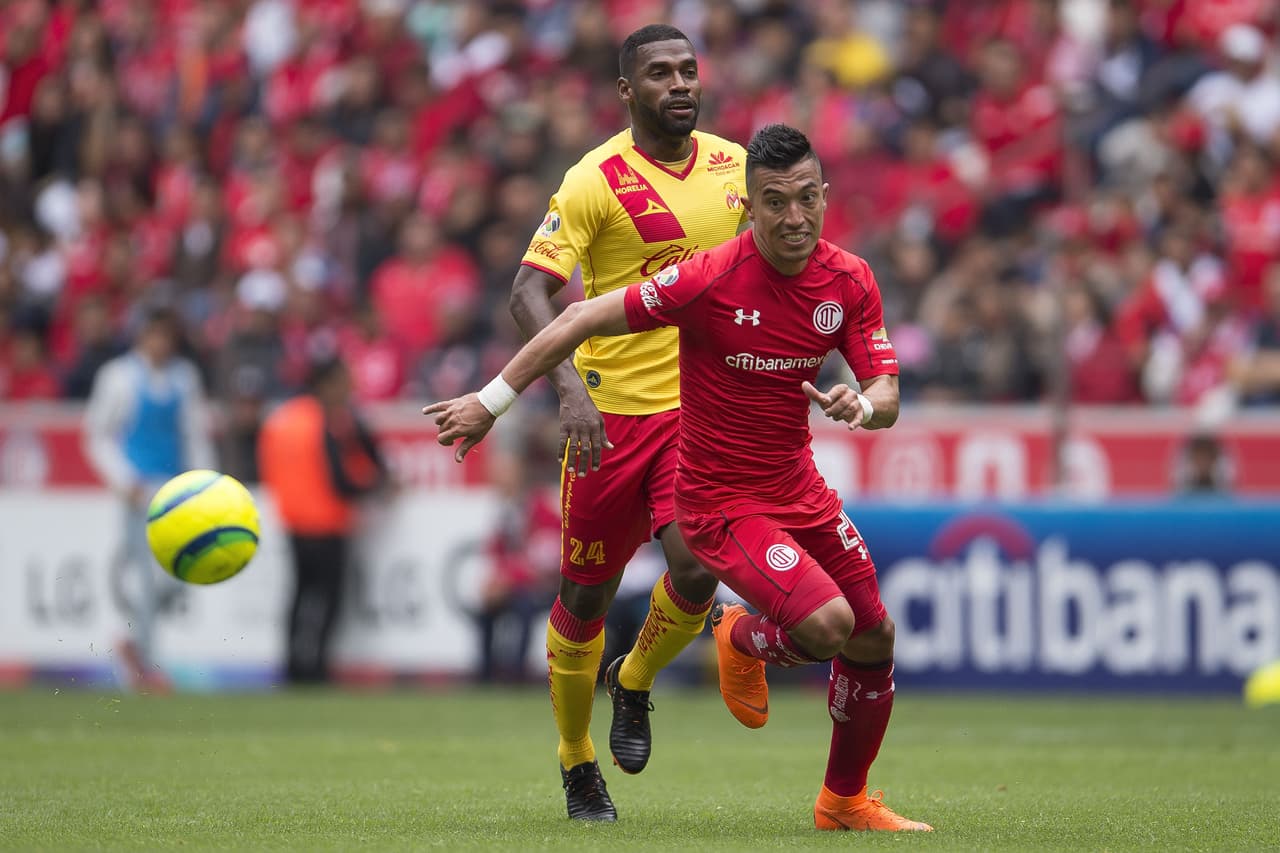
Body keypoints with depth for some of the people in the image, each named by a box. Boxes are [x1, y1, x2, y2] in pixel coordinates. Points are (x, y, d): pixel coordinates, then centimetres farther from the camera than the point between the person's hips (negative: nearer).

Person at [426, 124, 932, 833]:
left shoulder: (850, 281, -4)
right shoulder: (710, 278, -22)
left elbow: (887, 395, -2)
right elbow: (584, 319, -16)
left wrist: (862, 406, -28)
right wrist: (491, 401, -13)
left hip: (800, 492, 6)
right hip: (721, 501, -6)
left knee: (874, 638, 11)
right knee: (825, 623, -25)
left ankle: (845, 801, 34)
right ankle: (744, 639, 13)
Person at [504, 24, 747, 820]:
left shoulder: (733, 167, 5)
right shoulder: (596, 180, -11)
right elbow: (530, 290, -16)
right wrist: (570, 388, -29)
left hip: (702, 405, 3)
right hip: (611, 410, -3)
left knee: (696, 568, -17)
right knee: (587, 595, 5)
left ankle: (635, 684, 16)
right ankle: (578, 764, 26)